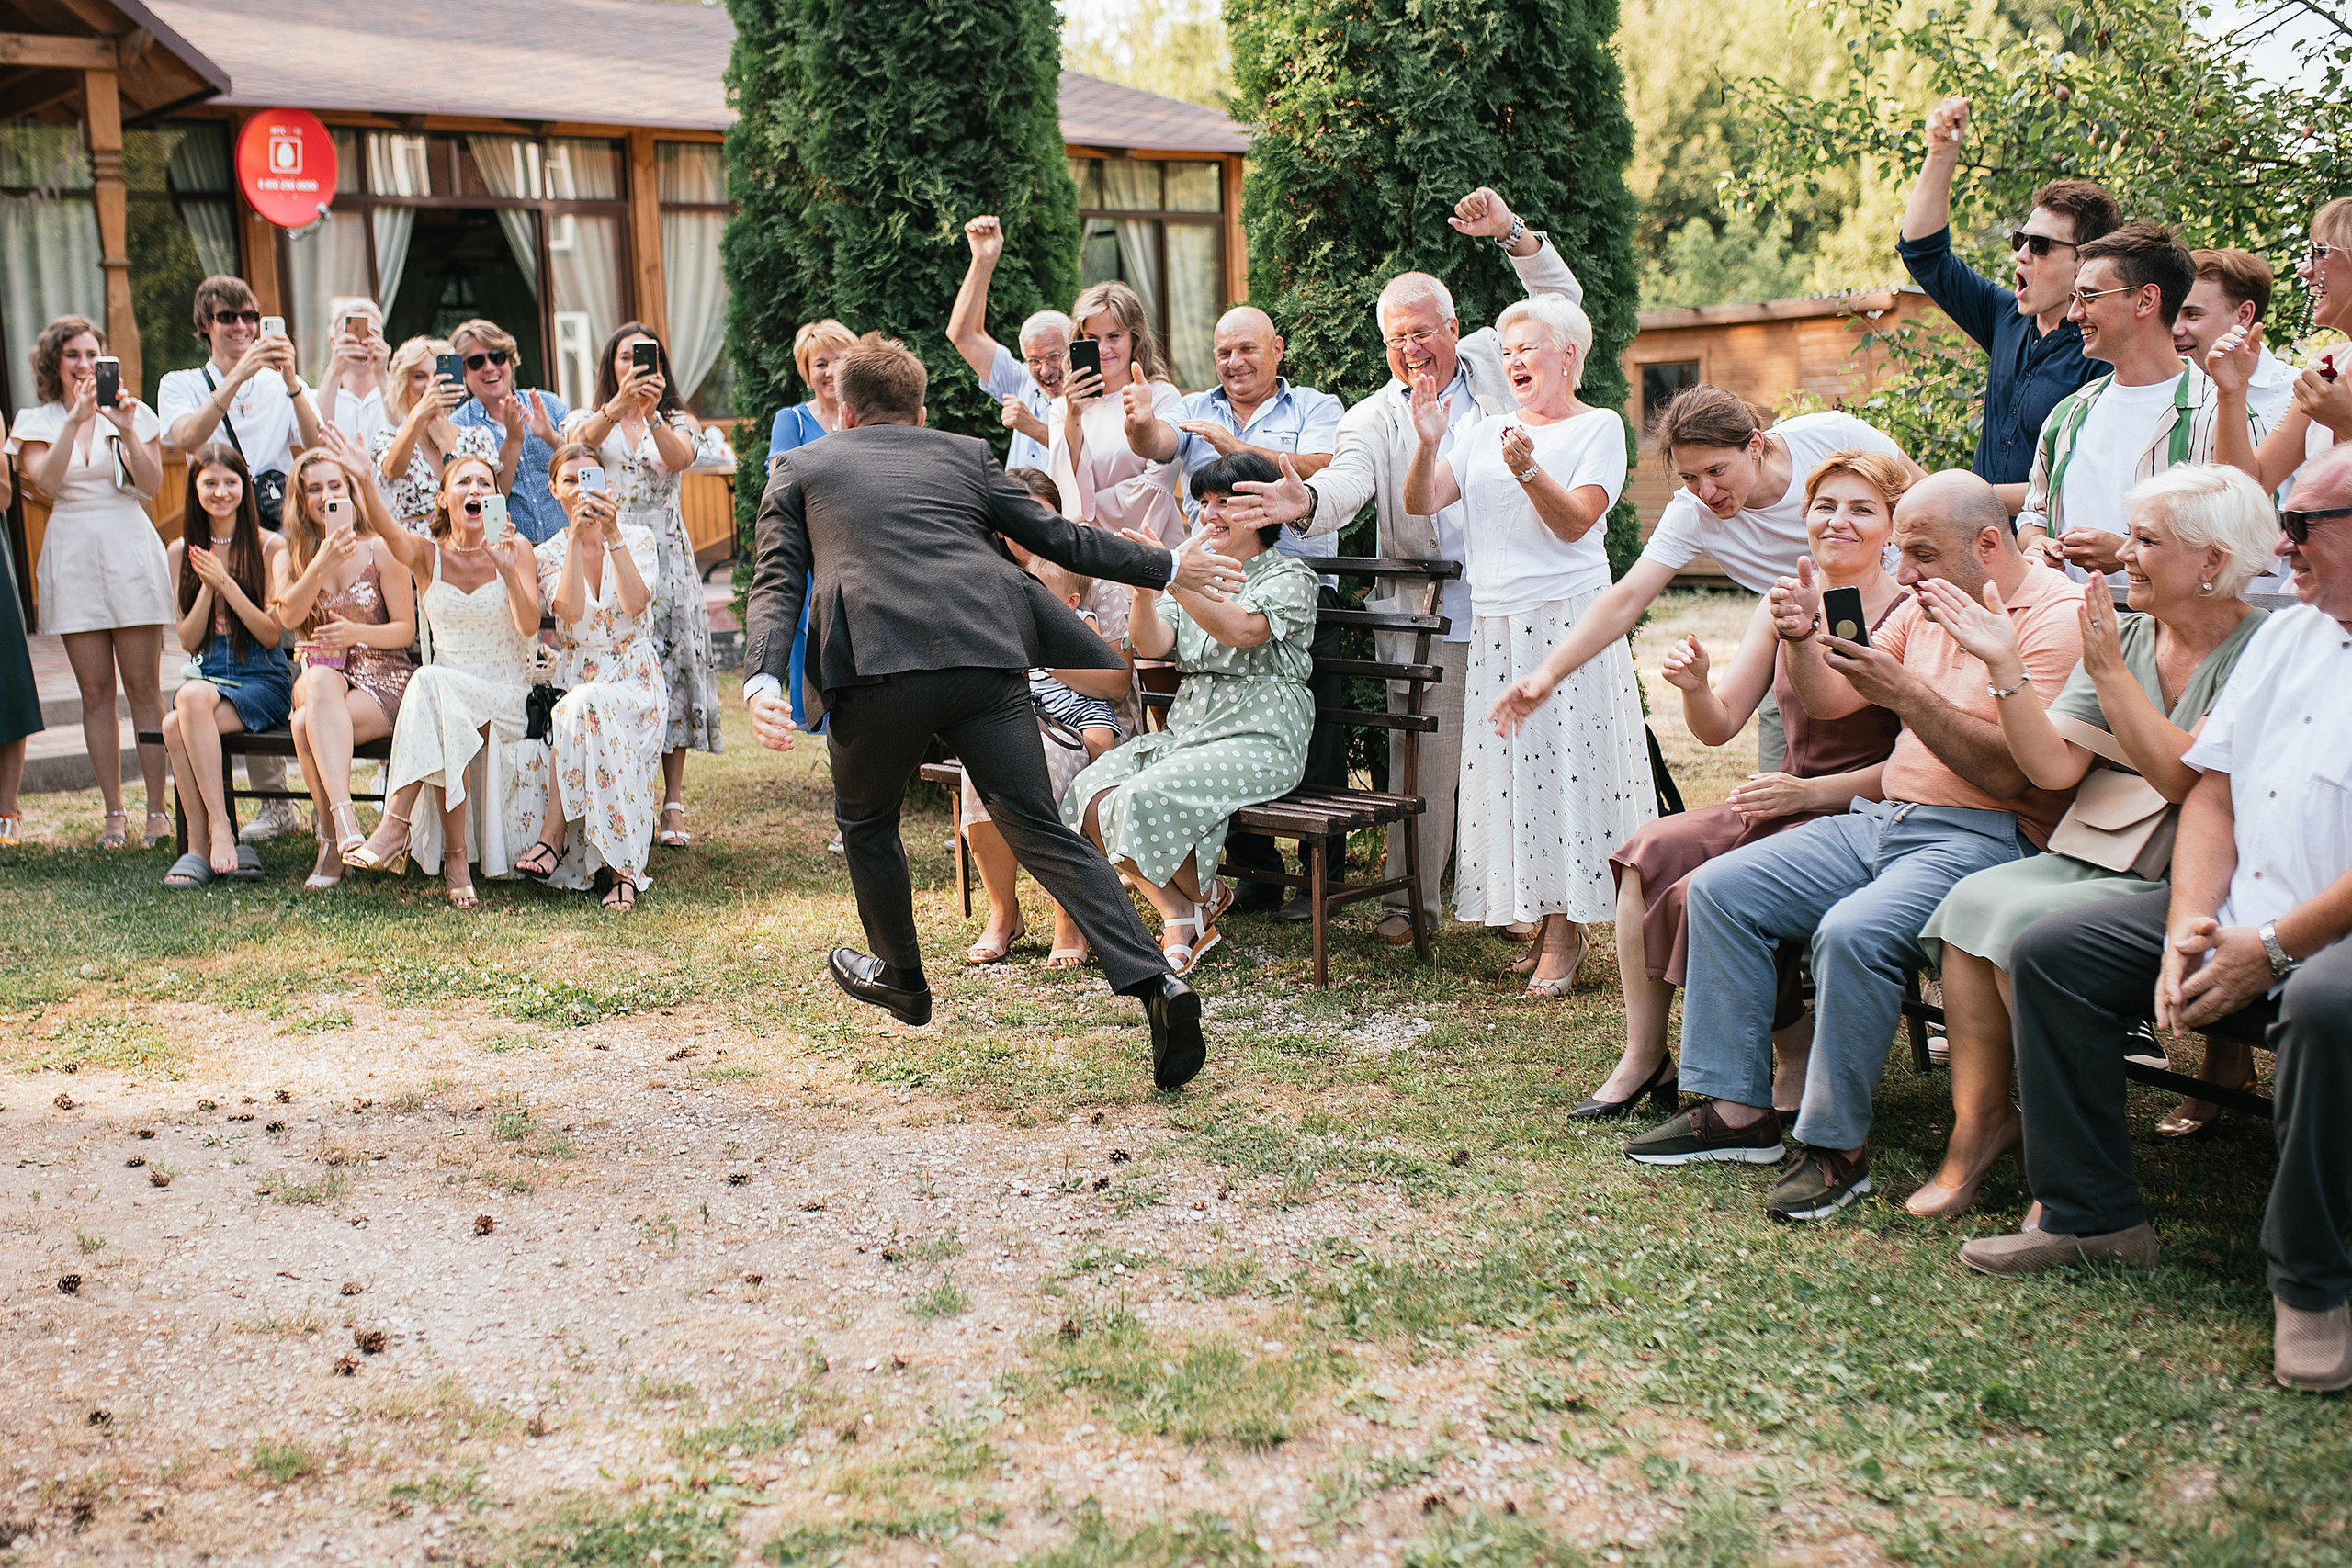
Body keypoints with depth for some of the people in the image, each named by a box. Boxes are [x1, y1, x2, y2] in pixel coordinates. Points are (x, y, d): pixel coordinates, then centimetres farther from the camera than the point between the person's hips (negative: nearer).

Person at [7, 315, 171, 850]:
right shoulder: (36, 423, 10)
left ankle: (157, 810, 0)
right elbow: (45, 480, -8)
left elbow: (152, 484, -3)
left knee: (144, 686, -4)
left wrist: (127, 430, -15)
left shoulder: (132, 412, 8)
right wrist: (76, 419, -15)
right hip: (72, 556, 1)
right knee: (95, 691, 1)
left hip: (129, 549, -1)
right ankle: (113, 813, 7)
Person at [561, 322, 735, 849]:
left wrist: (650, 413, -26)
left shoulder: (678, 424, 14)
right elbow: (580, 443, -13)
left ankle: (673, 805, -4)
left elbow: (679, 459, -10)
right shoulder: (591, 420, 13)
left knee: (672, 668, -6)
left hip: (665, 557, 1)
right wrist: (618, 405, -31)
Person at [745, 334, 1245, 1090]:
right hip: (986, 656, 2)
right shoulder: (965, 454, 26)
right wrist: (1170, 565, 29)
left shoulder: (798, 469, 23)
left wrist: (763, 679, -5)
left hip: (876, 664, -2)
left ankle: (902, 980, 37)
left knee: (866, 821, 24)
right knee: (1044, 833, 2)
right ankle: (1154, 983, -12)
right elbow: (1058, 537, 23)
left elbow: (777, 583, 7)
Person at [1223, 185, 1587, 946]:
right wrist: (1305, 503, -38)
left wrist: (1513, 234, -3)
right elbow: (1347, 483, -15)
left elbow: (1563, 301, 11)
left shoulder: (1492, 363, 10)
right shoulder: (1374, 418, 4)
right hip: (1431, 616, -1)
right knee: (1424, 760, 0)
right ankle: (1410, 902, 11)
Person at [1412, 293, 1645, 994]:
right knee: (1508, 768, 2)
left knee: (1563, 763, -7)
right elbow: (1420, 504, 8)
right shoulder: (1488, 434, 17)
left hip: (1569, 622, -5)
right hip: (1494, 627, 5)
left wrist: (1528, 470, -25)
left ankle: (1565, 934, -1)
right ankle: (1545, 918, 11)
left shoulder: (1599, 426, 3)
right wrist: (1429, 444, -9)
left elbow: (1575, 522, -9)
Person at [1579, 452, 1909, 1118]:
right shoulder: (1780, 608, 10)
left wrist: (1810, 792, -22)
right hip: (1785, 804, 7)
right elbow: (1720, 726, 8)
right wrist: (1695, 688, -14)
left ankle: (1798, 1064, -6)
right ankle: (1643, 1058, -6)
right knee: (1647, 853, -15)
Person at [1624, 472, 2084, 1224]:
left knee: (1852, 932, -33)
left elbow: (2009, 772, -20)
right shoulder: (1925, 608, 15)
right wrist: (1803, 638, -5)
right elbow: (1827, 702, 15)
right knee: (1720, 888, -3)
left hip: (1983, 839, -9)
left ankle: (1837, 1144, -16)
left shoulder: (2056, 619, -11)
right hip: (1881, 818, 9)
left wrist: (1904, 693, -26)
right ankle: (1739, 1109, -1)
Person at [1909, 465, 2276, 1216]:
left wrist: (2108, 670, -19)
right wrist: (2004, 664, -8)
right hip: (2103, 858, 6)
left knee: (2028, 922, -27)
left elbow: (2188, 780, -21)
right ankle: (1978, 1122, -11)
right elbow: (2054, 767, 2)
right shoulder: (2125, 637, 11)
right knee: (1971, 899, -19)